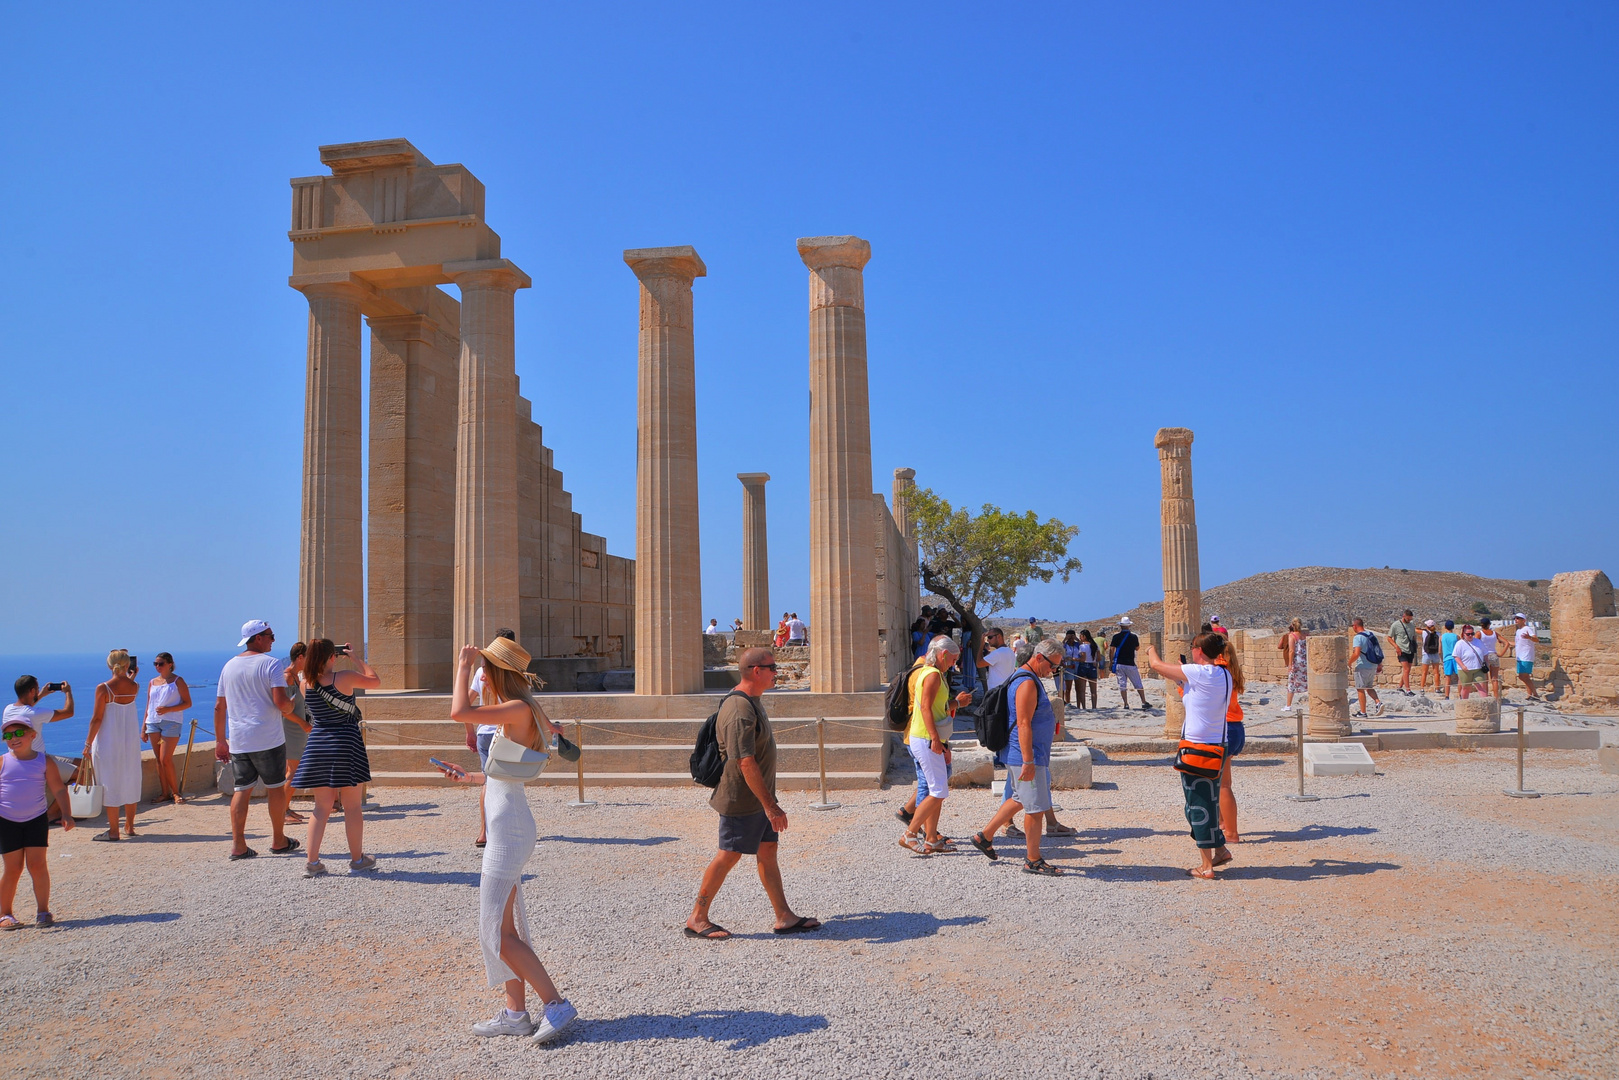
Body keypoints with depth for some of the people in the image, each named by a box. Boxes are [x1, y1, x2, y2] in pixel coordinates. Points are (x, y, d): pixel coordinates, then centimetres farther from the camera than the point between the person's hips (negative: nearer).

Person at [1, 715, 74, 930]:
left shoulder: (44, 761, 0)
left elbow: (59, 789, 2)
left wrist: (66, 814, -6)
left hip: (37, 820, 0)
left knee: (38, 865, -2)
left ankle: (43, 910, 9)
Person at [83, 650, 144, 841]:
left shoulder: (103, 689, -13)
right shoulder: (135, 687, -1)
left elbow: (97, 719, -11)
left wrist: (88, 743, -3)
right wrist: (132, 677, 33)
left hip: (108, 742, -4)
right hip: (131, 741, 4)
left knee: (111, 784, 1)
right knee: (130, 782, 13)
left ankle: (113, 831, 4)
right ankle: (129, 826, 21)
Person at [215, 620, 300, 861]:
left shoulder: (229, 666, 11)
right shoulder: (272, 664, -8)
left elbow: (219, 707, 14)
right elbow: (281, 702, -19)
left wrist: (220, 741, 19)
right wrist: (290, 707, 4)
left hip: (238, 740, 5)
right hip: (268, 739, -5)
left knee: (242, 789, 7)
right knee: (276, 787, 7)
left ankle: (238, 845, 3)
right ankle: (279, 841, 16)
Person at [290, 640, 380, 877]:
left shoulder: (307, 684, 0)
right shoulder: (345, 678, -13)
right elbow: (375, 681, 3)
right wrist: (356, 658, 9)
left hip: (317, 745, 4)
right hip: (346, 744, -4)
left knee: (322, 807, 12)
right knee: (352, 806, 6)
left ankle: (312, 862, 9)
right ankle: (357, 859, 15)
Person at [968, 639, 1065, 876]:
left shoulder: (1031, 680, 15)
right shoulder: (1027, 683, -19)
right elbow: (1023, 724, -24)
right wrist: (1028, 762, -26)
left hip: (1021, 756, 11)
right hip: (1027, 757, -11)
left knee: (1019, 799, 21)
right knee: (1036, 808, -3)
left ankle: (984, 836, 29)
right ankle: (1033, 861, 7)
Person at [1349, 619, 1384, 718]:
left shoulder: (1358, 637, -16)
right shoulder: (1371, 635, 9)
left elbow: (1356, 654, -25)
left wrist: (1349, 663, -10)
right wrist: (1379, 664, 25)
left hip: (1362, 667, -8)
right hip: (1373, 666, 8)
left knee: (1360, 689, 2)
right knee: (1369, 687, 21)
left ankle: (1363, 712, 5)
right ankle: (1378, 702, 1)